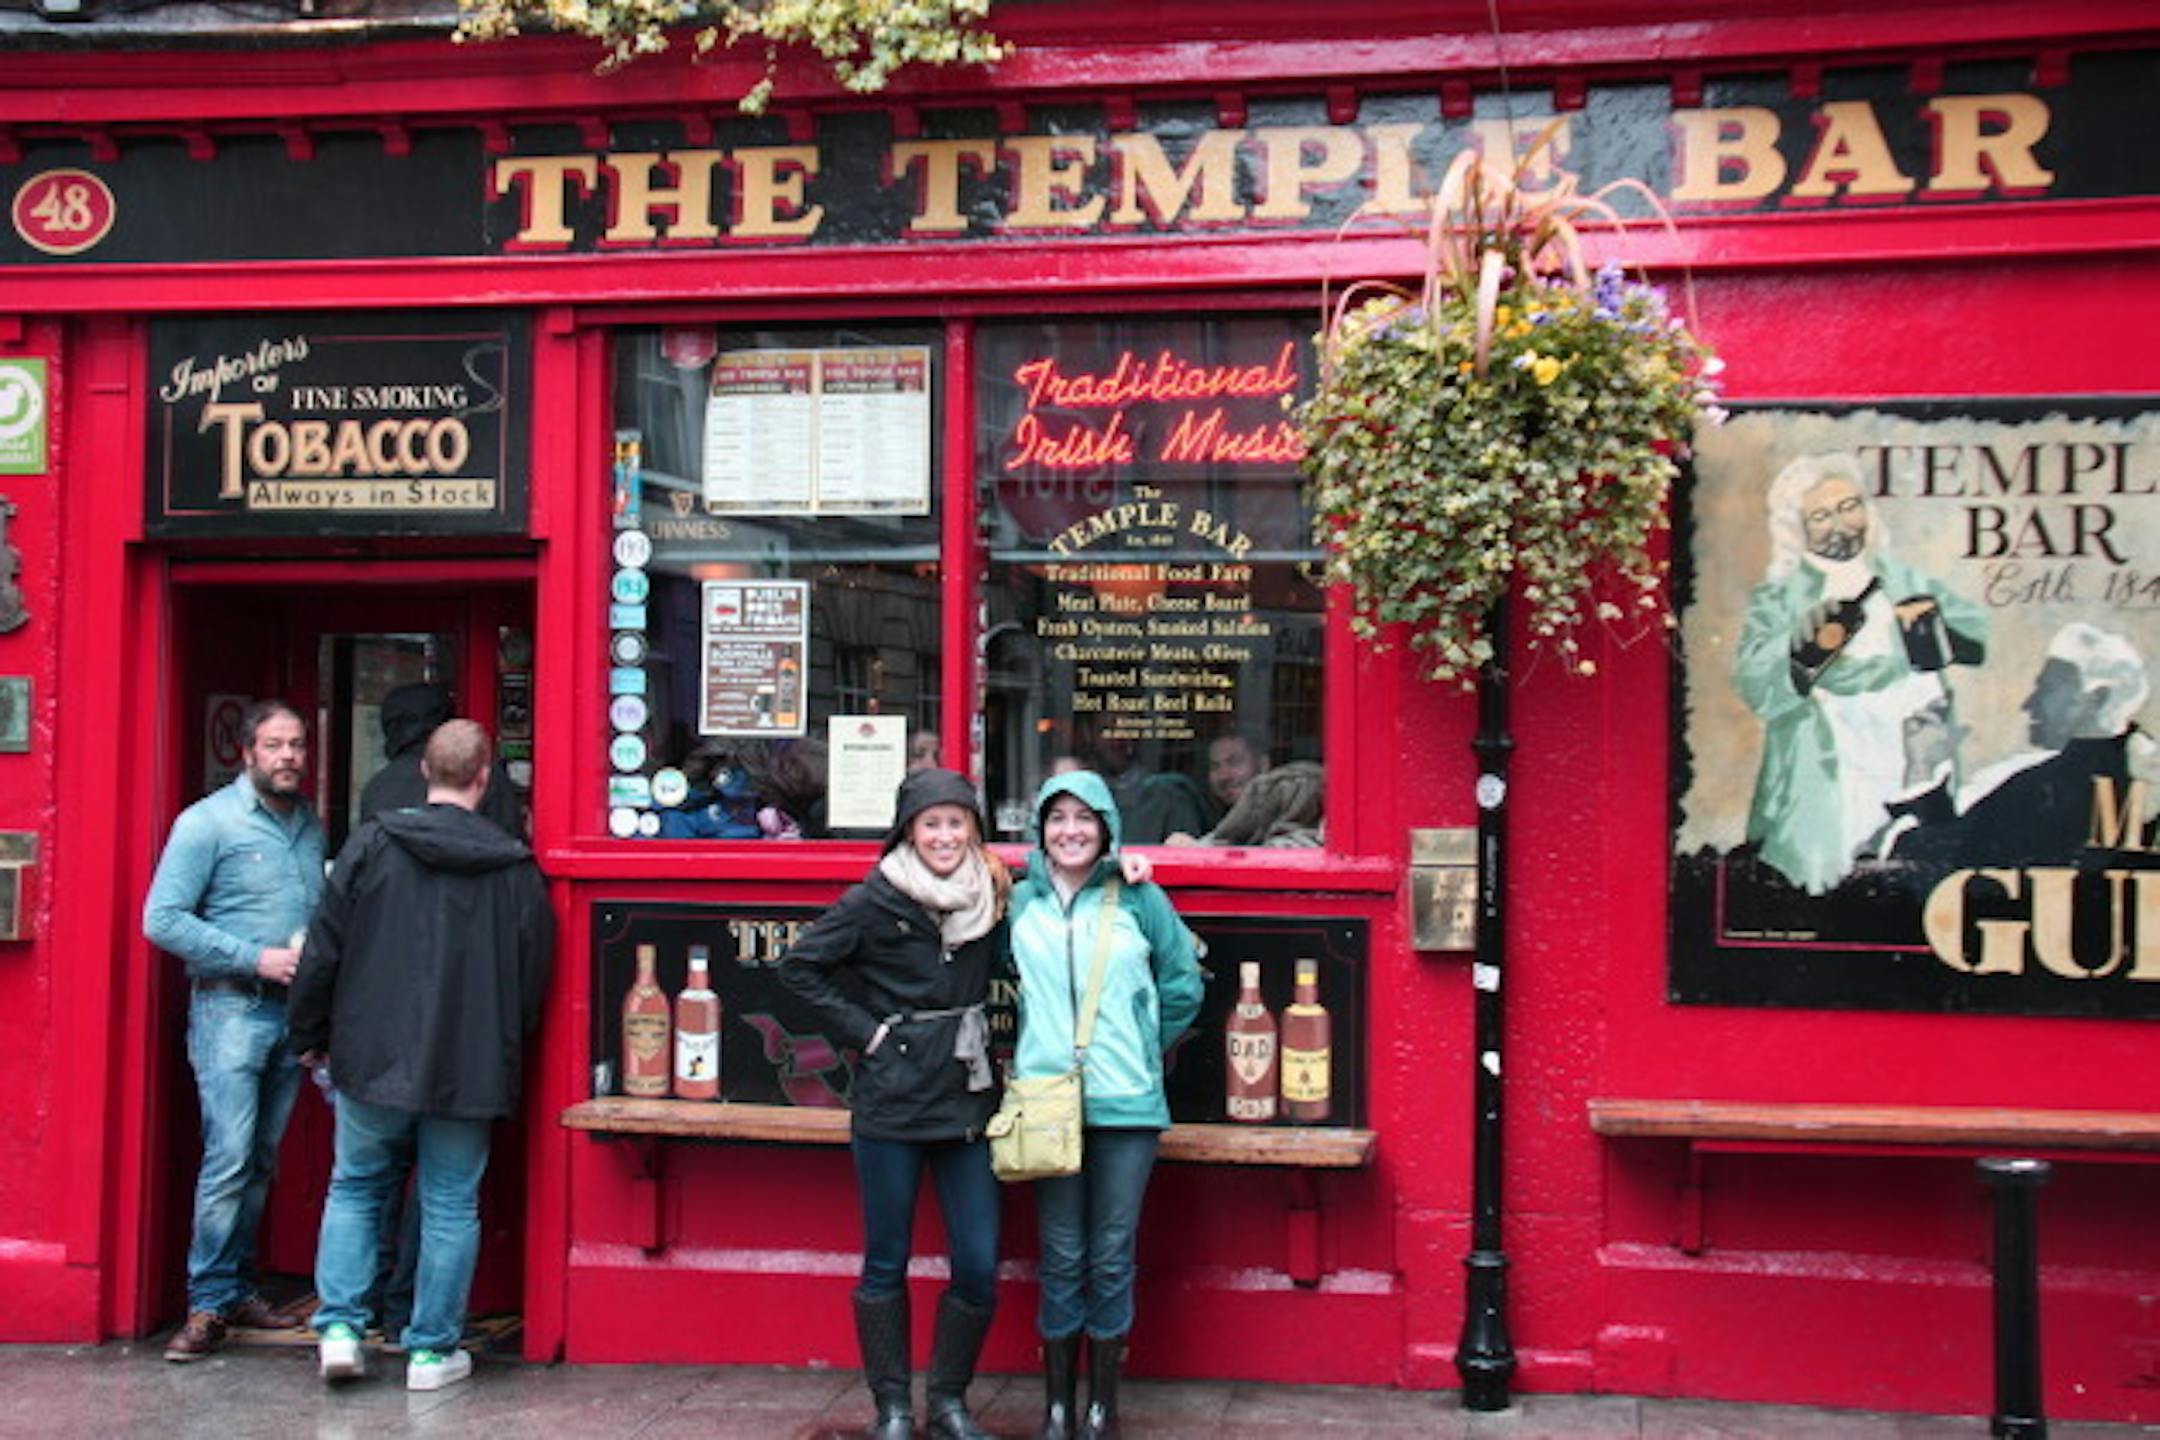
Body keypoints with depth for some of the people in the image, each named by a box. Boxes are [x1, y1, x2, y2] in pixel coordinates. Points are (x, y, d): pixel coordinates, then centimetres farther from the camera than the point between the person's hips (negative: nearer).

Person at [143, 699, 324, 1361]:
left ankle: (238, 1288, 20)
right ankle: (210, 1302, 0)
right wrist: (256, 958, -16)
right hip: (231, 1008, -6)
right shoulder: (207, 822, -6)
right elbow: (162, 919, -11)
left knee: (262, 1161, 11)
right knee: (229, 1158, -9)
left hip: (295, 1009, 6)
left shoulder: (311, 823, 13)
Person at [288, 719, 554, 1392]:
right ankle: (432, 1349, 14)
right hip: (470, 1070, 0)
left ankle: (339, 1325, 13)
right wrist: (503, 1053, 17)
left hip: (373, 1059, 0)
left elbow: (324, 951, -2)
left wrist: (310, 1035, 11)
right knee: (451, 1205, 9)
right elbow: (533, 977, 2)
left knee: (355, 1189, 18)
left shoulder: (372, 844, -5)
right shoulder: (517, 868, -4)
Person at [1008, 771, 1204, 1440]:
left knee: (1112, 1258, 4)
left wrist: (1143, 1051, 7)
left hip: (1128, 1105, -1)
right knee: (1061, 1258, 5)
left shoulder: (1138, 898, 0)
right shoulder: (1020, 901, 5)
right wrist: (1026, 1055, 10)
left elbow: (1183, 984, 9)